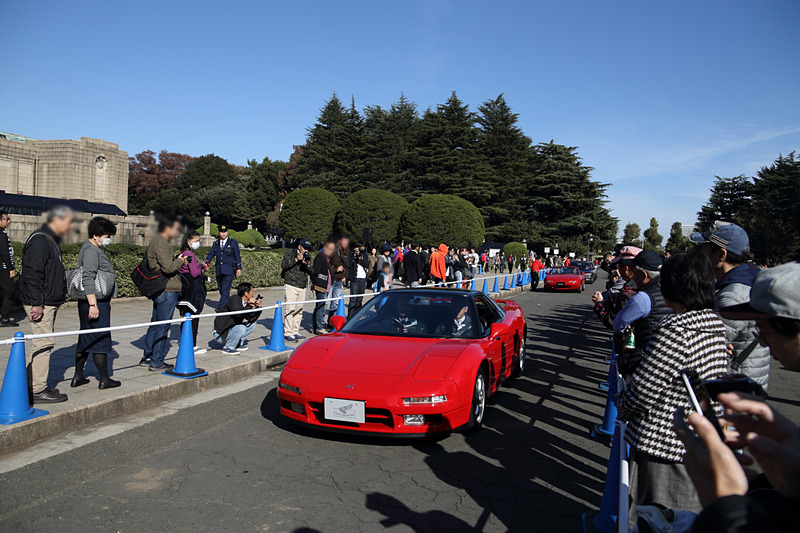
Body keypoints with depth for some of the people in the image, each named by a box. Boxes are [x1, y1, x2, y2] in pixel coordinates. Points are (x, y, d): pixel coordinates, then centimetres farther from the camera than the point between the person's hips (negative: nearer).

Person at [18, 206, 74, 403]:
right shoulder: (39, 241, -16)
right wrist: (36, 303, -23)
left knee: (44, 343, 15)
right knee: (43, 342, -8)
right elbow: (32, 275, -21)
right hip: (39, 304, -11)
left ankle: (34, 385, 25)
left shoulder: (52, 240, 17)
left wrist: (59, 297, 24)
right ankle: (37, 390, -2)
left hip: (49, 303, 11)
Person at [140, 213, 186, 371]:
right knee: (163, 326, -4)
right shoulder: (161, 244, -16)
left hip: (159, 290, 11)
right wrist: (180, 261, -7)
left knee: (155, 324, 17)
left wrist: (176, 261, 14)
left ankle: (147, 357, 25)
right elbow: (168, 267, -24)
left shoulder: (156, 241, 17)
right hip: (167, 290, -11)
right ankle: (157, 362, 2)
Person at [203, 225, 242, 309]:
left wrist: (239, 268, -6)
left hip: (229, 270, -5)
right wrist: (206, 263, -11)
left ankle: (220, 308, -18)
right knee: (221, 290, 7)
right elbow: (211, 254, 7)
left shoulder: (233, 242, 4)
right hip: (219, 270, 5)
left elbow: (237, 256, 1)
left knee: (225, 290, -14)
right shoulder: (215, 243, 15)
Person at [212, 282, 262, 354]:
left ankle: (238, 343, 8)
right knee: (241, 328, -30)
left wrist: (258, 308, -10)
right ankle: (227, 348, -11)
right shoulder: (234, 300, -21)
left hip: (231, 329, 9)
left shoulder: (245, 303, 3)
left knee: (251, 325, 6)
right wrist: (249, 305, -26)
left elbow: (251, 319, 2)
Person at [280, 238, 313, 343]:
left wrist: (308, 265, -9)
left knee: (299, 310, 6)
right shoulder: (290, 253, 0)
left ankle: (295, 332, 14)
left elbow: (311, 272, 12)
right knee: (290, 309, -9)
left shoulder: (308, 256, 15)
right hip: (291, 285, -5)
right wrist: (296, 259, -18)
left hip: (302, 287, 6)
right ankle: (288, 333, -6)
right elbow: (283, 265, -13)